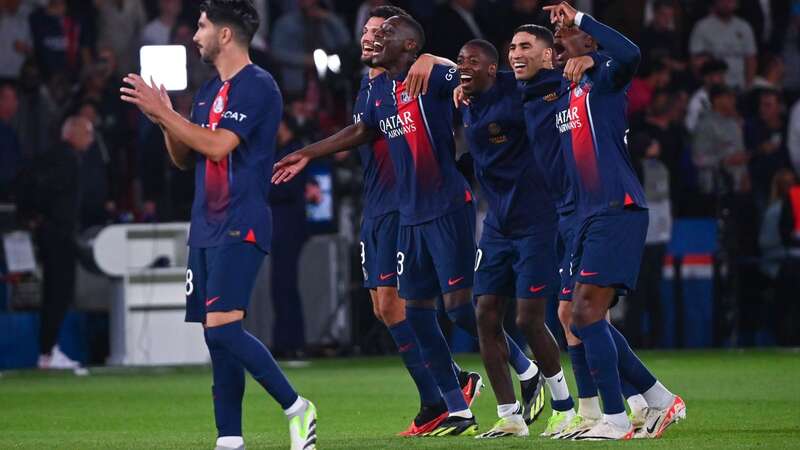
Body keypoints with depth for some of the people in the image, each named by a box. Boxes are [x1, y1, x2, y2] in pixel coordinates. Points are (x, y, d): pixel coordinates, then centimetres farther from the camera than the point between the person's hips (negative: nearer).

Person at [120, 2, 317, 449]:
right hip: (207, 228, 9)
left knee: (223, 327, -18)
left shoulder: (257, 86, -11)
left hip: (239, 228, -9)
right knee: (217, 337, 5)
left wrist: (162, 111, -16)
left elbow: (218, 145, -21)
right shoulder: (209, 91, 18)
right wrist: (165, 119, 3)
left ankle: (296, 407, -8)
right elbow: (185, 158, 21)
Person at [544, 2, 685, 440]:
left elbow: (630, 54, -30)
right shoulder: (563, 87, 17)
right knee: (586, 320, 9)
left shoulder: (603, 77, -8)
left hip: (618, 210, -9)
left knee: (587, 313, -13)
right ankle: (661, 400, 19)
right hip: (589, 214, 9)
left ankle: (615, 420, -8)